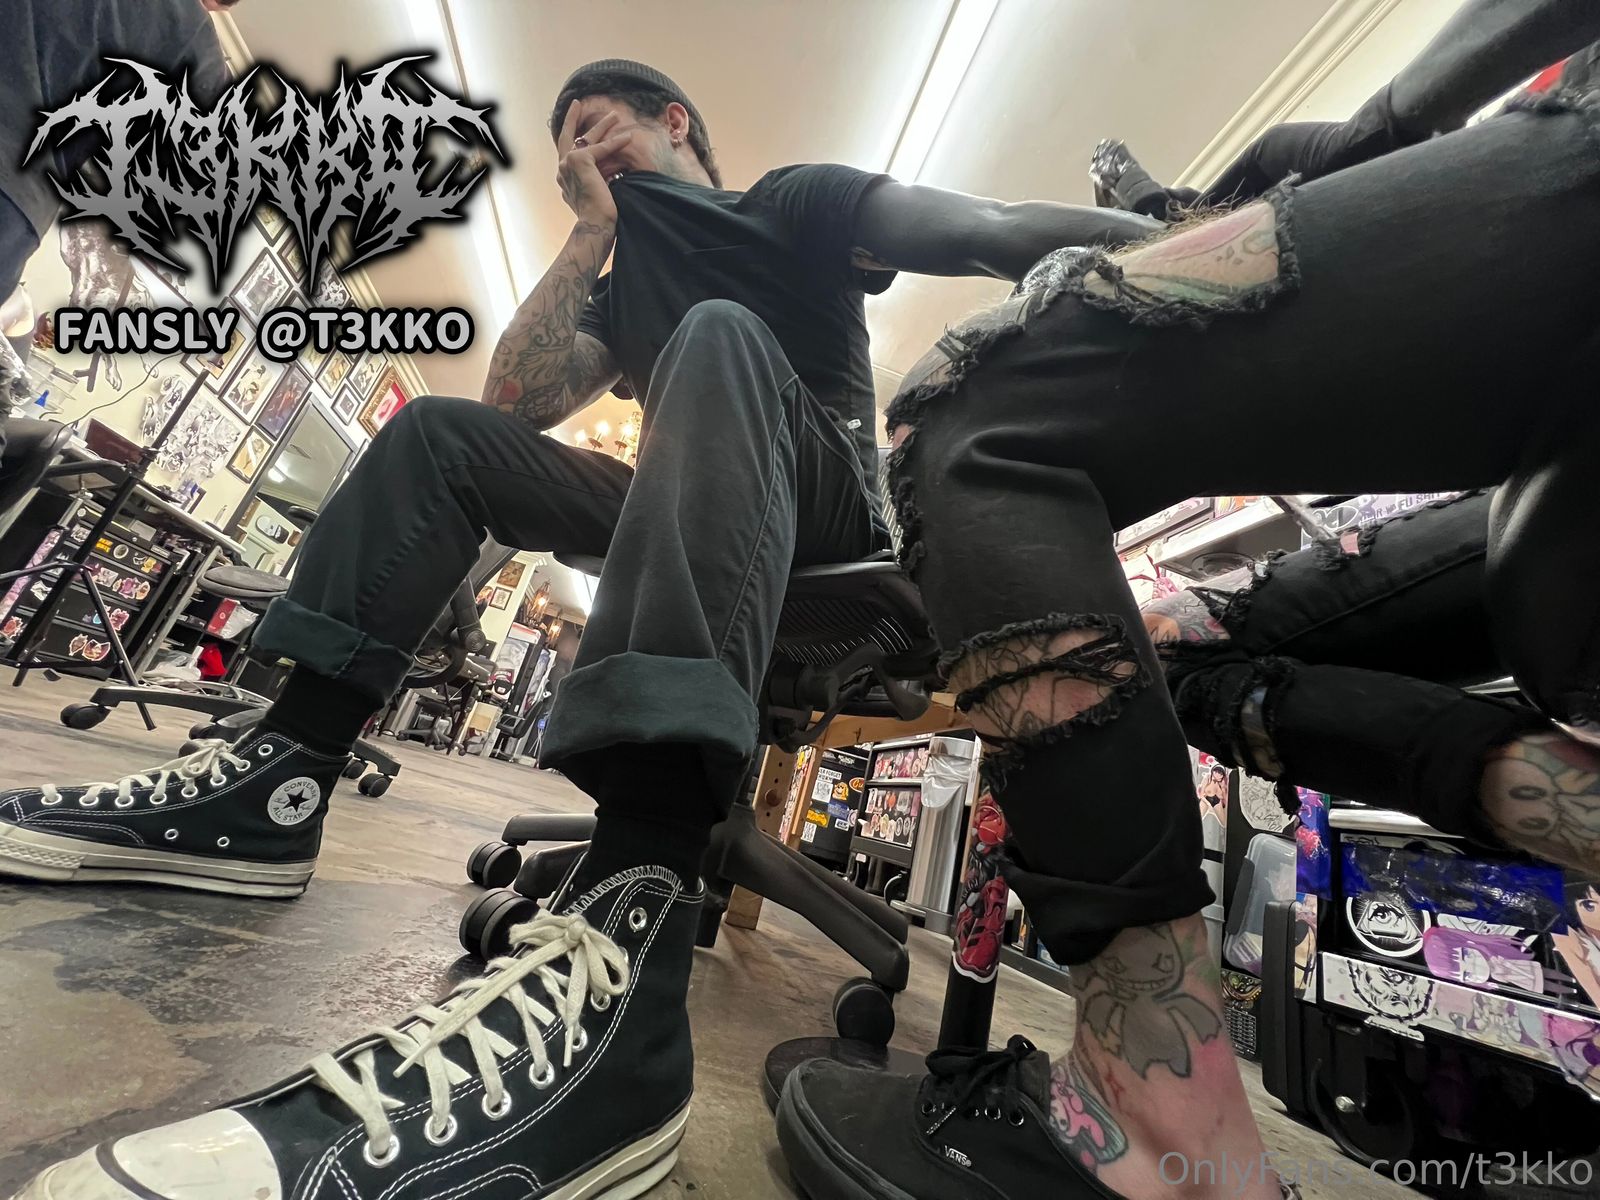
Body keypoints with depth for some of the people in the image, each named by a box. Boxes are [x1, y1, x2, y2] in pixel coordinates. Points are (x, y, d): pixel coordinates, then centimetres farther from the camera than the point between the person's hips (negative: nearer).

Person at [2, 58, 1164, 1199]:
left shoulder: (800, 202, 16)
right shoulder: (627, 285, 27)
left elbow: (1004, 231, 6)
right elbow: (512, 394, 9)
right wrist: (593, 230, 13)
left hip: (823, 509, -4)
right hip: (688, 527, 5)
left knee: (719, 334, -31)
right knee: (440, 431, 0)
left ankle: (620, 951, -52)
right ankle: (276, 783, -12)